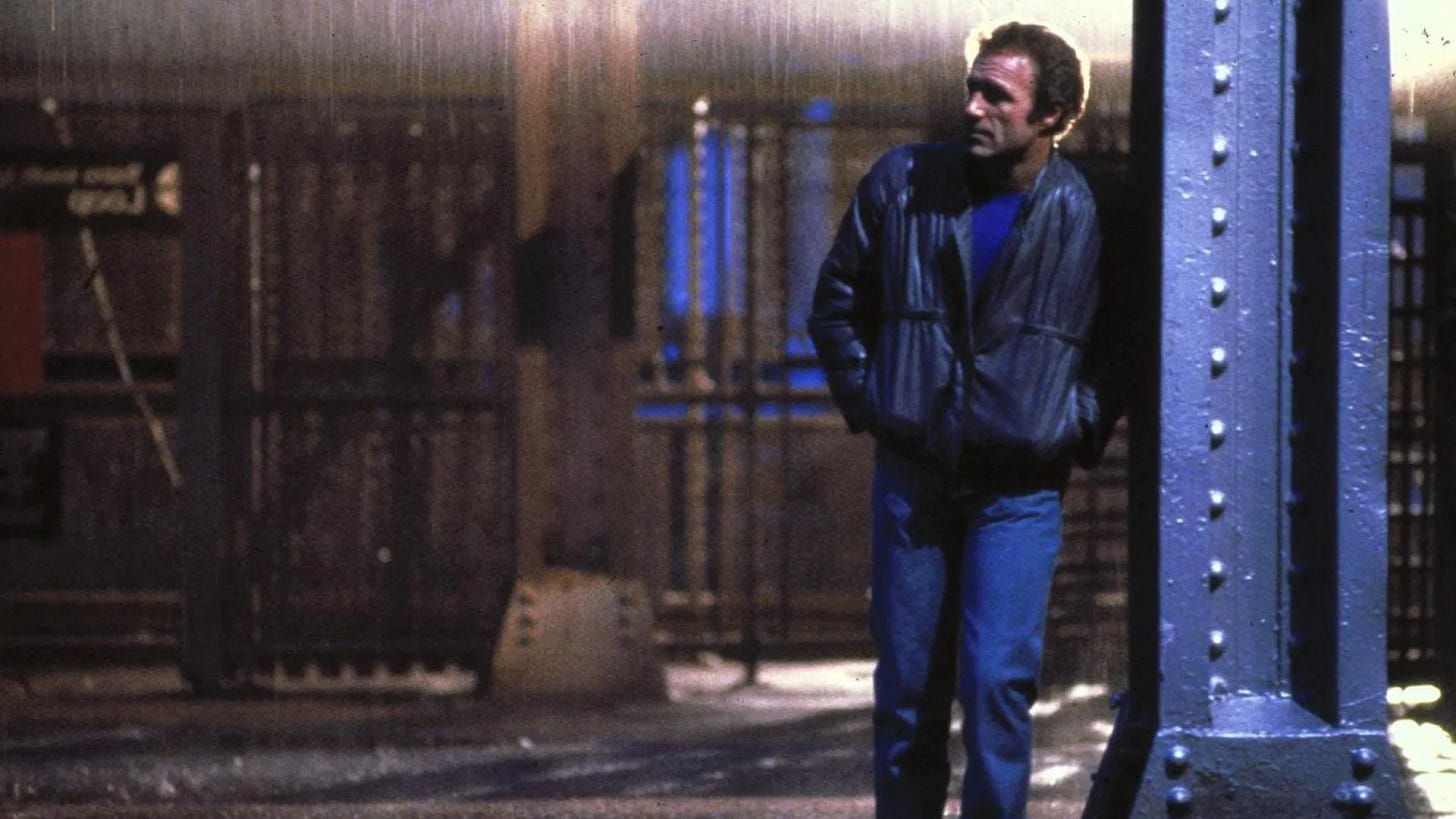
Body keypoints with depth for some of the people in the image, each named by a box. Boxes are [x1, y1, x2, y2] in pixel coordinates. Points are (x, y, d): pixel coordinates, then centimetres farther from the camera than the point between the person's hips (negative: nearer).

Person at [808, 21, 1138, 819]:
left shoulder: (1092, 214, -6)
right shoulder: (903, 183, -1)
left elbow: (1124, 337, 10)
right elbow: (837, 301, 13)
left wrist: (1081, 428, 1)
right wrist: (867, 400, 5)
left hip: (1020, 489, -2)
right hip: (912, 475, 2)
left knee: (997, 678, -11)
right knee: (907, 686, 7)